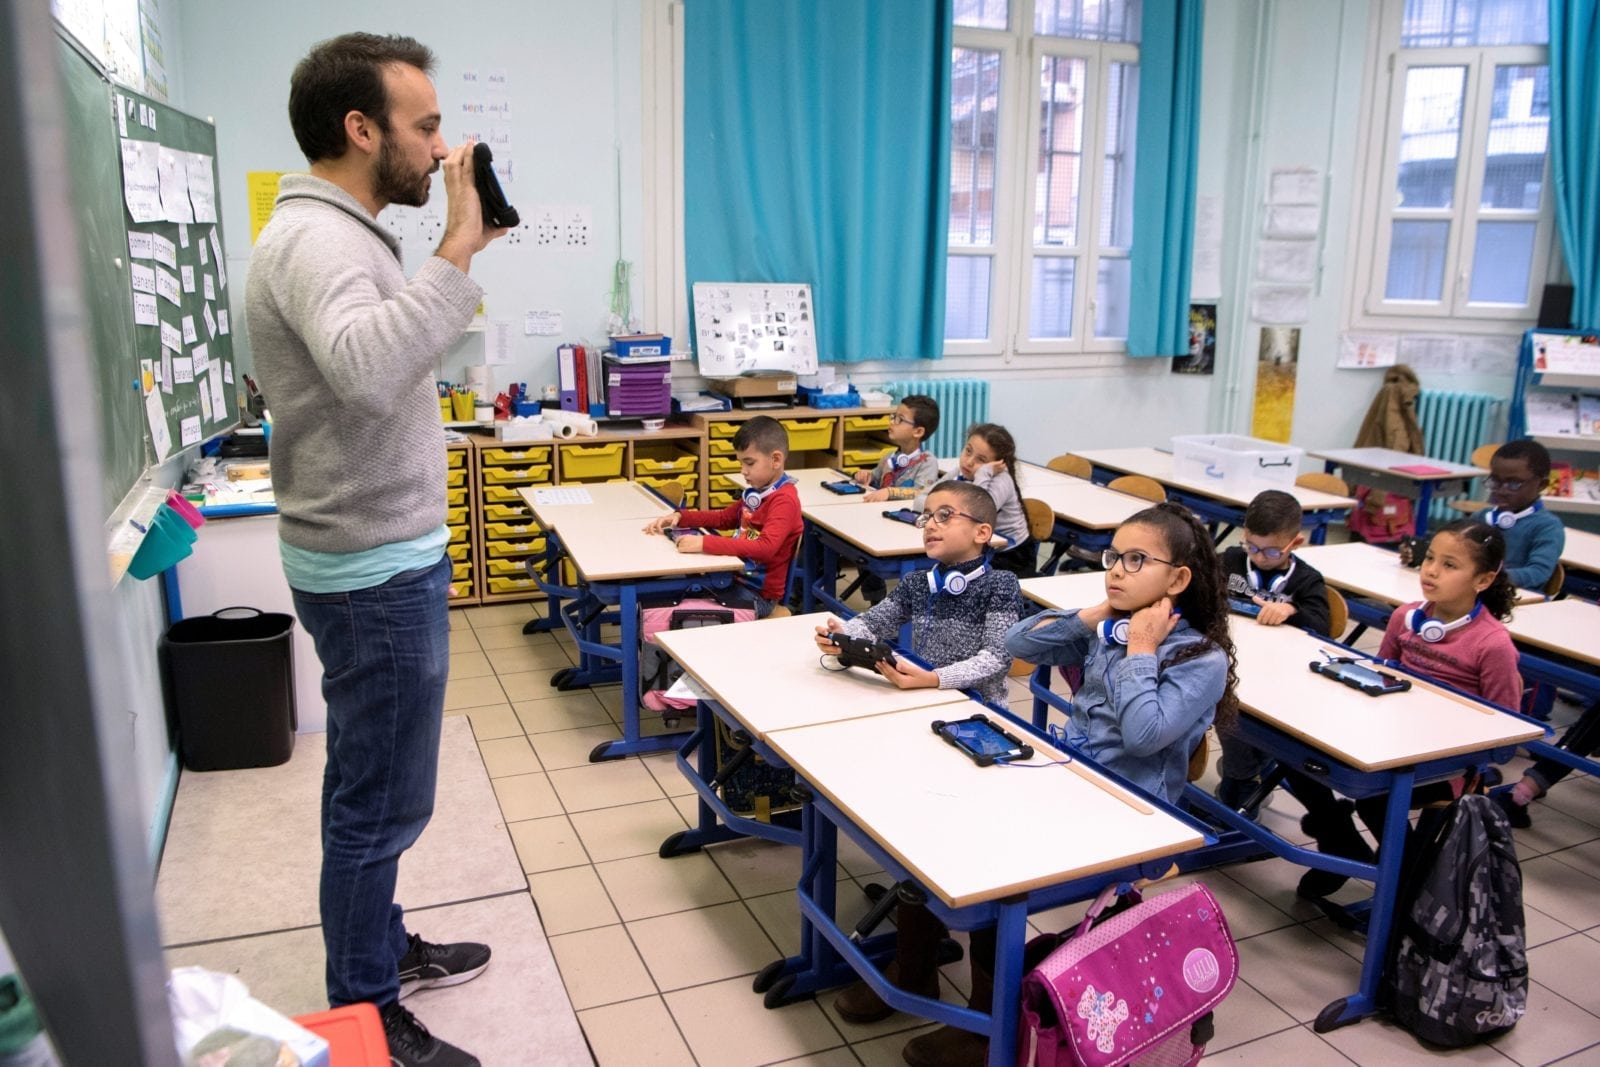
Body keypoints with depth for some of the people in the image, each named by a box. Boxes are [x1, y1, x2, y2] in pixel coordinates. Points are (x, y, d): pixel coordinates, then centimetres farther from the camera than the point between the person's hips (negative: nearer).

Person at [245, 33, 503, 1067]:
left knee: (370, 786, 22)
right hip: (377, 572, -11)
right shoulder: (316, 239, -20)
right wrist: (458, 249, -35)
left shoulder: (337, 234, 13)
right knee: (382, 803, 3)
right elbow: (367, 370, -42)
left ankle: (381, 947, 41)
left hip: (381, 558, 11)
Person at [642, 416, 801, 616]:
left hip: (758, 594, -9)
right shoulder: (756, 491, 10)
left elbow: (766, 548, -32)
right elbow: (723, 518, 24)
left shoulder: (784, 500, -18)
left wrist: (704, 544, -35)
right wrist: (679, 517, 8)